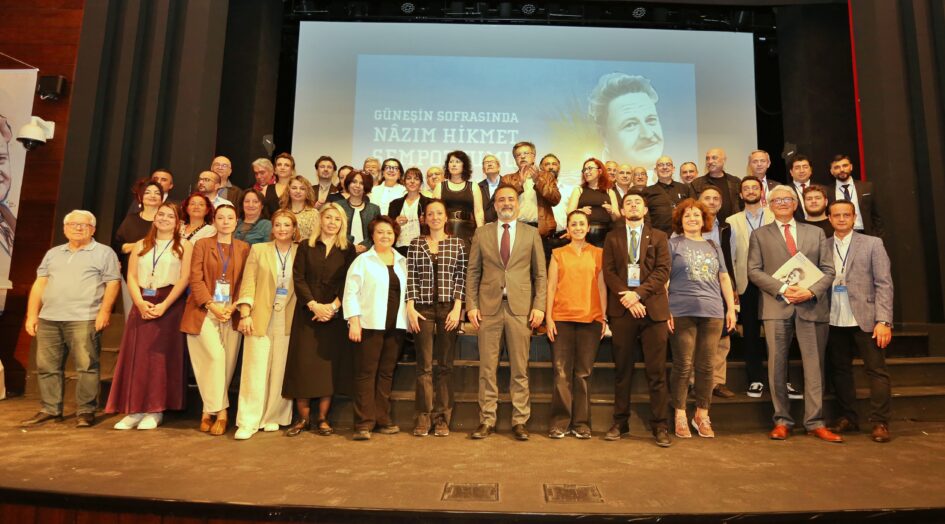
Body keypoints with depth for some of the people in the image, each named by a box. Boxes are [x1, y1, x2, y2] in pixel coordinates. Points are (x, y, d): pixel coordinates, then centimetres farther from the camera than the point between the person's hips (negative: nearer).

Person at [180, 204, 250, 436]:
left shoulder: (244, 248, 9)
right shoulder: (202, 244, 6)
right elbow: (195, 278, -1)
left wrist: (233, 307, -9)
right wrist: (212, 305, -12)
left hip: (232, 313, 2)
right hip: (204, 311, -2)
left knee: (227, 362, 1)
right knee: (215, 356, -15)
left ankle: (209, 410, 16)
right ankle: (220, 411, -1)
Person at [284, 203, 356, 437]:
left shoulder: (348, 250, 7)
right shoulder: (306, 246, 8)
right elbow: (298, 278, 0)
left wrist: (333, 306, -14)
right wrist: (313, 304, -13)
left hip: (334, 314, 0)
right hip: (307, 313, 0)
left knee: (329, 364, 1)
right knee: (303, 363, -1)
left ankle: (322, 418, 10)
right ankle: (303, 418, 10)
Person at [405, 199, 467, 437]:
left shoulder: (457, 244, 6)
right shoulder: (415, 244, 9)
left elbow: (461, 278, 2)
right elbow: (411, 277, 5)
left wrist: (457, 308, -7)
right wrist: (410, 308, -3)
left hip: (449, 309, 0)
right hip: (423, 309, 0)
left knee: (445, 365, 4)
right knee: (424, 365, 2)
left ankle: (442, 418, 11)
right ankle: (424, 417, 10)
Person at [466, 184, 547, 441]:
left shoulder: (531, 233, 8)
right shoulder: (481, 233, 9)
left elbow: (540, 274, 7)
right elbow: (472, 272, 8)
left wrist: (539, 305, -3)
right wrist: (471, 305, -1)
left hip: (520, 307, 0)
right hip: (489, 306, 1)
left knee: (520, 369, 4)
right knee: (487, 368, 4)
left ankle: (519, 421, 15)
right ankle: (486, 421, 15)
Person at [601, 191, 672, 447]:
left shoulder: (658, 237, 11)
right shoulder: (612, 237, 13)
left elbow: (663, 271, 0)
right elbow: (608, 272, 3)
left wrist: (638, 293, -13)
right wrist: (627, 298, -10)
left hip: (653, 308, 0)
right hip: (622, 310, 1)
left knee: (657, 371, 1)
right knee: (622, 370, 6)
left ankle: (659, 425, 10)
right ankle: (620, 422, 16)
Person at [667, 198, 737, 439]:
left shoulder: (714, 246, 19)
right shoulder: (673, 244, 6)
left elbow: (724, 278, 18)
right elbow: (663, 278, 0)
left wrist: (731, 308, 10)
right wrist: (665, 310, -8)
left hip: (712, 312, 4)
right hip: (682, 312, -4)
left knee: (706, 366, 6)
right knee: (683, 366, -1)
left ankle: (702, 415, 18)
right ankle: (680, 416, 10)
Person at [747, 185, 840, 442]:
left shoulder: (816, 233, 16)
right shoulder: (760, 235, 10)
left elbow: (828, 270, 8)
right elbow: (754, 270, 1)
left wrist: (811, 291, -10)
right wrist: (782, 289, -12)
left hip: (812, 305, 2)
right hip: (776, 306, -1)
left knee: (814, 365, 3)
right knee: (777, 365, 1)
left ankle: (815, 423, 12)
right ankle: (782, 421, 11)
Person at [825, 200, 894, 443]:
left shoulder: (872, 244, 2)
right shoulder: (823, 246, 7)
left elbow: (884, 284, -3)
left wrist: (883, 321, -11)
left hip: (864, 319, -2)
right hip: (834, 322, 2)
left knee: (876, 370, 1)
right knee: (840, 370, 10)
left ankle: (880, 422, 10)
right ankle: (847, 418, 22)